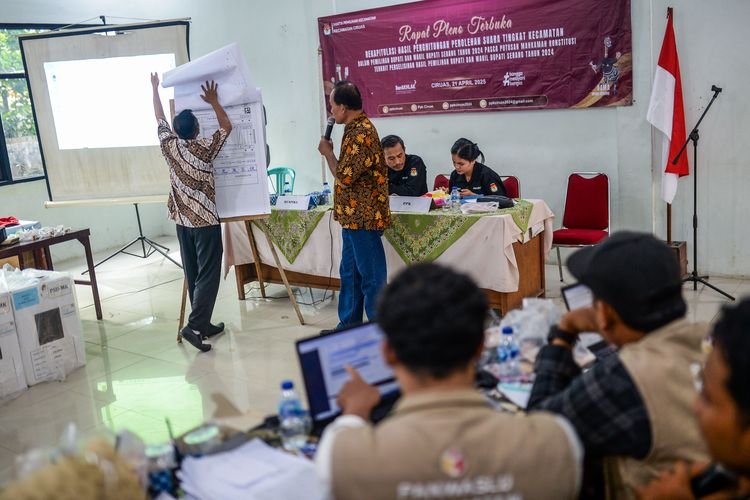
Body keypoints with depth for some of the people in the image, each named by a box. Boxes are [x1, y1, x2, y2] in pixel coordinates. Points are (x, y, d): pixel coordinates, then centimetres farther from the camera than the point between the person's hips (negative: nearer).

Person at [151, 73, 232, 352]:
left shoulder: (169, 146, -1)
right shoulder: (205, 149, -13)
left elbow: (160, 119, 16)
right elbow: (227, 127, 2)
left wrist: (155, 89, 28)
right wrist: (213, 101, 9)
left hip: (182, 220, 6)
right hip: (206, 220, -6)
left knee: (193, 274, 11)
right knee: (208, 275, -4)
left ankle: (203, 324, 19)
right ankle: (194, 326, -12)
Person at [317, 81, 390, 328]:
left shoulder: (362, 133, -19)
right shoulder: (356, 129, 13)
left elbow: (344, 176, -21)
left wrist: (327, 151, -6)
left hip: (364, 217, -10)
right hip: (354, 216, 10)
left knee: (371, 277, -2)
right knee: (350, 273, 17)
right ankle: (348, 325, 28)